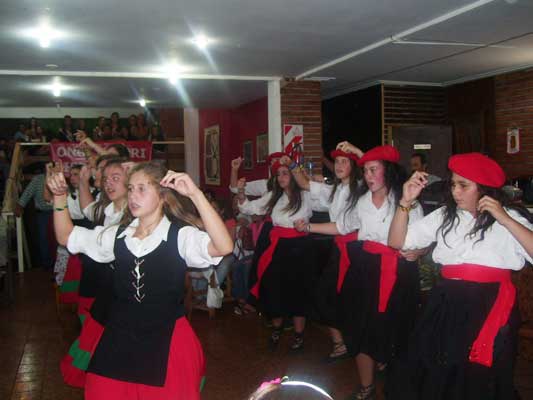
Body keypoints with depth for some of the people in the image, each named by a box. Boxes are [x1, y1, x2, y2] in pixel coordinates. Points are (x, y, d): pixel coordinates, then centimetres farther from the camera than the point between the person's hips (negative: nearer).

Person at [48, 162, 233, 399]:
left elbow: (224, 247, -31)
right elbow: (66, 237, 16)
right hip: (119, 340, 5)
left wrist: (195, 194, -36)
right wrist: (60, 197, 2)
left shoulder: (181, 235, -13)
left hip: (168, 342, -4)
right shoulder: (118, 235, 5)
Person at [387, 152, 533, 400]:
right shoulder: (444, 216, 8)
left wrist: (505, 220, -17)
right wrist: (406, 202, -4)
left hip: (489, 308, -3)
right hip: (447, 306, 3)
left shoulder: (510, 217, 1)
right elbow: (397, 242, 7)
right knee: (433, 379, 11)